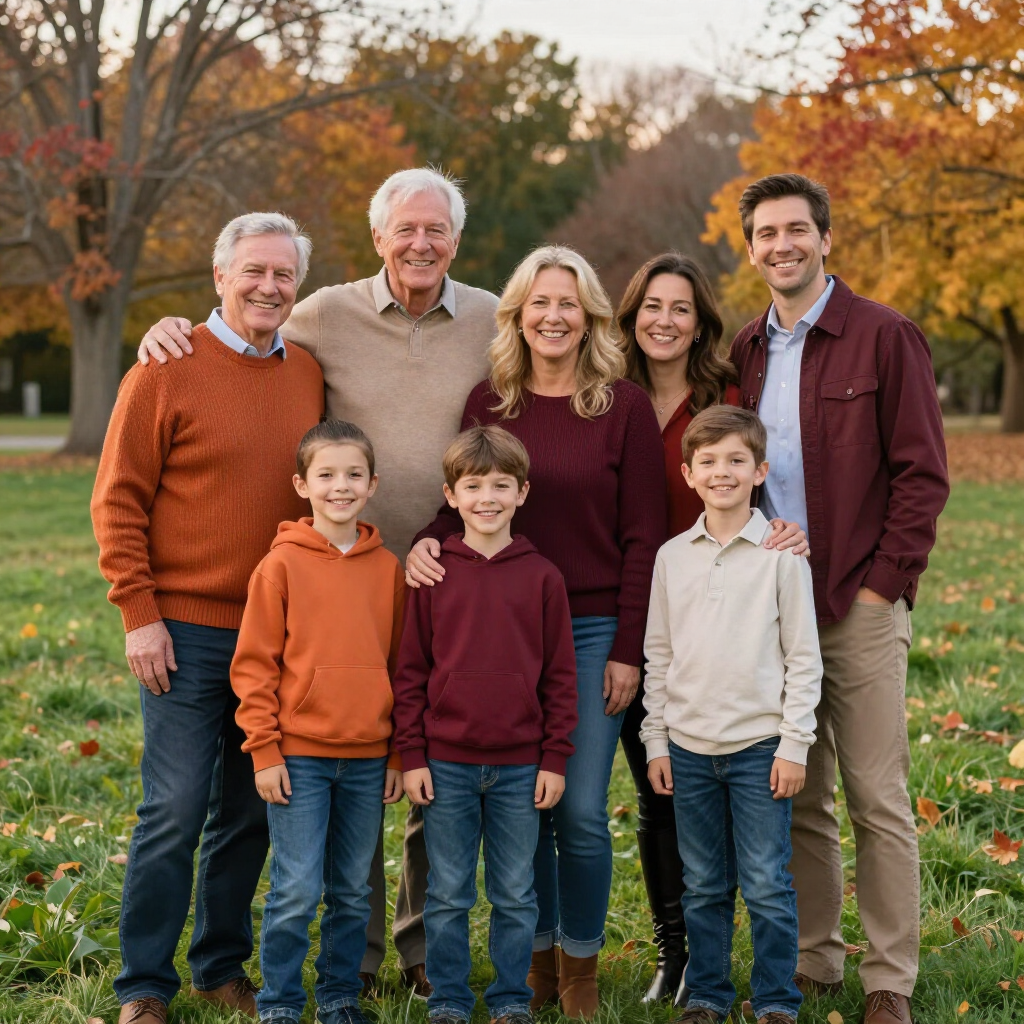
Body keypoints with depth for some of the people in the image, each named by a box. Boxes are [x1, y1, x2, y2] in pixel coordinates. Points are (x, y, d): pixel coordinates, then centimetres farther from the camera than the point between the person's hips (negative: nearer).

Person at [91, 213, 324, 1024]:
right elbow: (118, 501, -6)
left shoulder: (310, 374, 9)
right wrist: (139, 614, -10)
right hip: (188, 632, -5)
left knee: (249, 811, 12)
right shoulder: (167, 370, -5)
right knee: (175, 812, -2)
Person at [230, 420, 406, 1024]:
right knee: (297, 891, -2)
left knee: (353, 891, 11)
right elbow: (254, 665, -3)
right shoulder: (282, 564, -3)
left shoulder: (389, 569, 6)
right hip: (299, 757, -3)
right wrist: (265, 752, -7)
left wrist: (398, 755, 10)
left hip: (368, 759, 3)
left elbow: (401, 667, 11)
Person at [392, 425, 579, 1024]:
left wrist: (555, 758, -1)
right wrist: (412, 756, -2)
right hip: (447, 763, 0)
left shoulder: (542, 577, 1)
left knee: (516, 895, 9)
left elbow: (560, 676, 3)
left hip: (520, 766, 0)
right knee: (449, 895, 8)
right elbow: (411, 671, 3)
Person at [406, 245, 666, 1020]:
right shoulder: (487, 403, 6)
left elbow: (642, 537, -3)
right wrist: (429, 542, -13)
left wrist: (628, 650, -7)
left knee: (581, 810, -1)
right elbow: (459, 502, 11)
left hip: (593, 631, -2)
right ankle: (537, 956, 24)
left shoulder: (625, 407, -2)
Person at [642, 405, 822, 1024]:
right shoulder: (673, 557, 6)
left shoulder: (781, 555, -3)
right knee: (703, 887, 11)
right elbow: (659, 656, 10)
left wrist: (794, 746, -6)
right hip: (689, 748, 3)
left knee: (767, 885, 1)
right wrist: (656, 741, 7)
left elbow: (804, 658, -2)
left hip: (759, 746, -3)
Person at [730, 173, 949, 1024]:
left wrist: (883, 585, -10)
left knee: (878, 798, -1)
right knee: (797, 798, 10)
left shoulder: (885, 337, -3)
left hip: (859, 603, -5)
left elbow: (923, 474, -6)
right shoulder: (747, 352, 12)